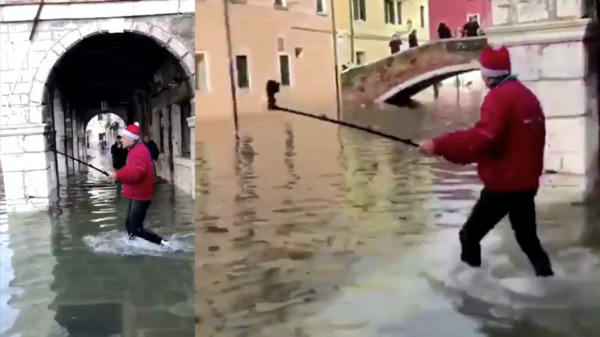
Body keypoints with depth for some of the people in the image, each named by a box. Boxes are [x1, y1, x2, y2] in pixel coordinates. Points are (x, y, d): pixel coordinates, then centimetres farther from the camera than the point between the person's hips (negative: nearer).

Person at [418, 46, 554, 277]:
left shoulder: (499, 97, -17)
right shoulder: (527, 95, 12)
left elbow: (484, 137, -32)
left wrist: (439, 145, -33)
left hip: (503, 184, -9)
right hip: (526, 182, 9)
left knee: (470, 234, 3)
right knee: (527, 236, 20)